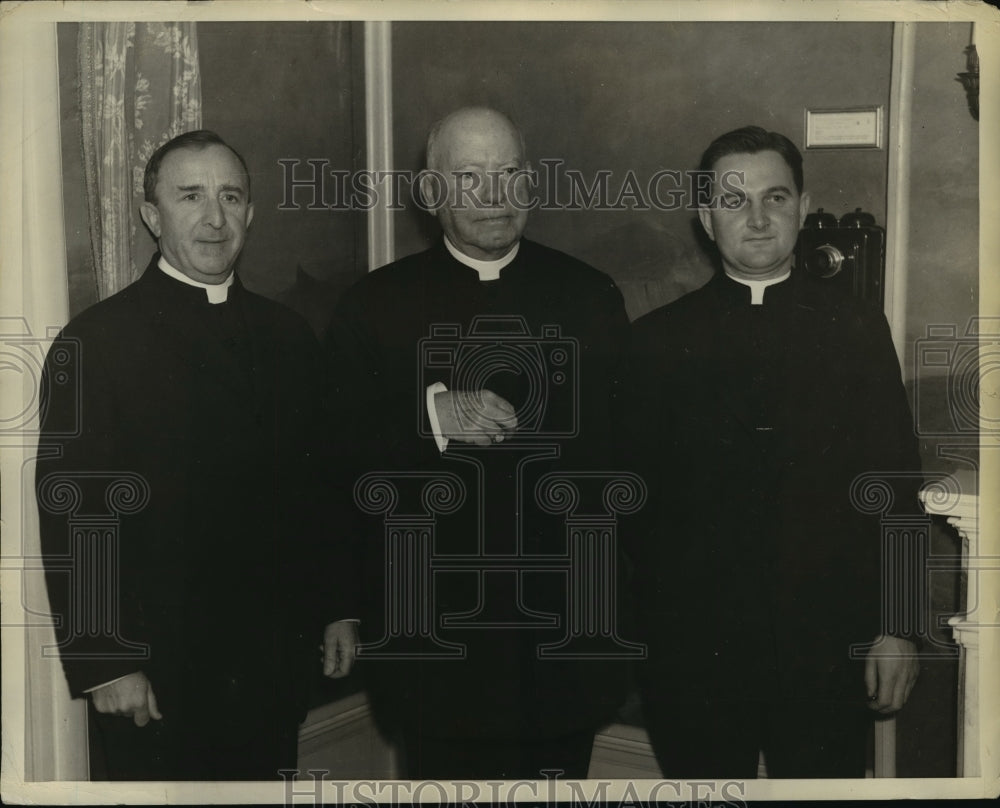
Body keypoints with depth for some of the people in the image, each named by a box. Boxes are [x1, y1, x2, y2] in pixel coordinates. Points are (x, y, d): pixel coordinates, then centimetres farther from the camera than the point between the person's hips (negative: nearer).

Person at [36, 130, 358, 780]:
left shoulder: (290, 338, 8)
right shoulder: (96, 342, -9)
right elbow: (72, 515, -11)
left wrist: (337, 607, 10)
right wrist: (103, 665, -12)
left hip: (273, 660, 4)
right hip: (155, 669, -4)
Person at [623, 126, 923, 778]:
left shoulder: (856, 329, 4)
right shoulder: (658, 339, 2)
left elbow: (897, 489, 3)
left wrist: (898, 628, -1)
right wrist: (637, 638, 1)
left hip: (827, 645, 0)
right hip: (692, 646, 0)